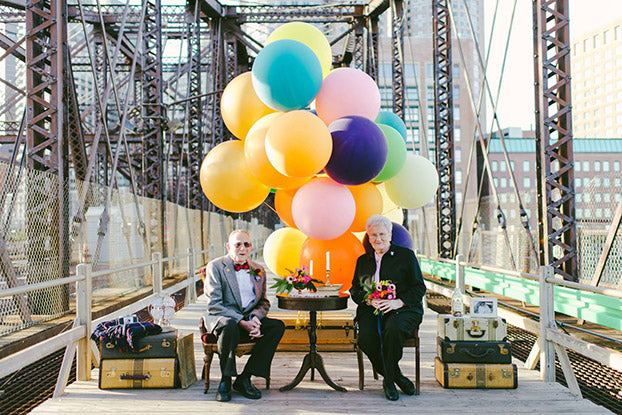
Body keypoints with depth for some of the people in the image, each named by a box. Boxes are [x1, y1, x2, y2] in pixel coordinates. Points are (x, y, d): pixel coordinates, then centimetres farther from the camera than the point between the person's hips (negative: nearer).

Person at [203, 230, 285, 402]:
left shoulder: (258, 270, 14)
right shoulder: (215, 267, -3)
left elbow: (264, 302, 18)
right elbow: (214, 305, -11)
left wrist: (255, 317, -8)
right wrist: (241, 322, -21)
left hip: (249, 318, 5)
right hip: (221, 317, -5)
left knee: (278, 326, -21)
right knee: (229, 326, -39)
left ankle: (244, 378, -16)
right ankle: (225, 381, -18)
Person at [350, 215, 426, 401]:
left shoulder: (406, 255, 8)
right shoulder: (363, 260, 20)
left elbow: (419, 288, 2)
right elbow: (355, 290, 15)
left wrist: (398, 302, -14)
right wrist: (369, 300, -7)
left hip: (402, 309, -3)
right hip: (371, 310, 3)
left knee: (393, 330, -37)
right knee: (366, 338, -29)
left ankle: (389, 380, -15)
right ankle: (397, 377, -8)